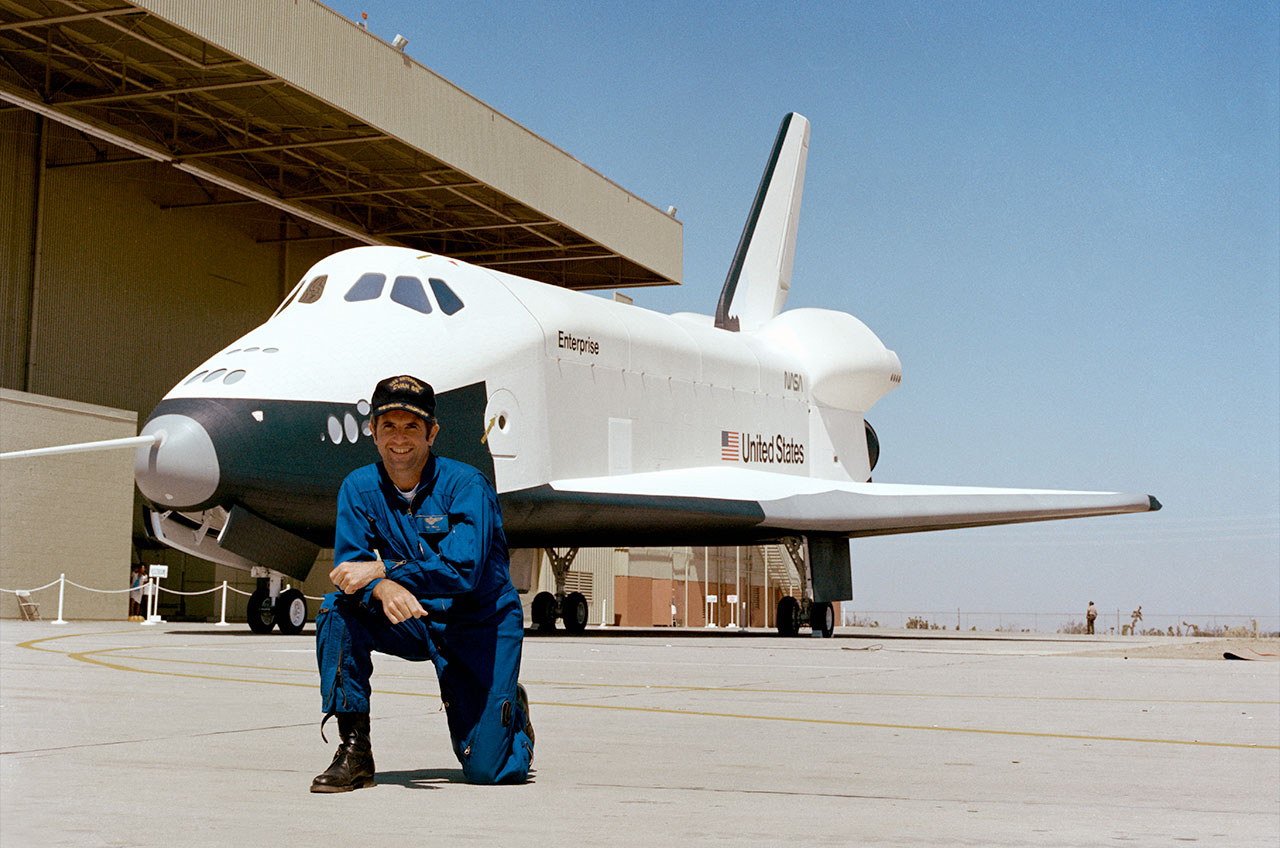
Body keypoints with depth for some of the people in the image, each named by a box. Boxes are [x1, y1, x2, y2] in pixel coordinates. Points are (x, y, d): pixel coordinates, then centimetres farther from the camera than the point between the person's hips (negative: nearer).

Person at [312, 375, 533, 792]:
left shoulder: (466, 485, -18)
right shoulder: (359, 488, -5)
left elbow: (464, 569, -29)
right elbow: (349, 565, -14)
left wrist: (382, 569, -34)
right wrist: (382, 588, -37)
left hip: (479, 625, -4)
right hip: (409, 624, 4)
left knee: (486, 769, -12)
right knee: (337, 611, -26)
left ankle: (511, 710, 25)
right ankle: (354, 750, -15)